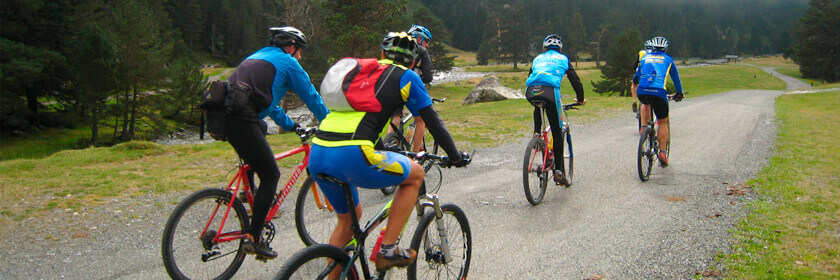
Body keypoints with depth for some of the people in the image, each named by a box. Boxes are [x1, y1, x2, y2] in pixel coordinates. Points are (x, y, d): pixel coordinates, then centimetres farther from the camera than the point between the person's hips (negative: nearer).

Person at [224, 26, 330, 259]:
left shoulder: (257, 56, 32)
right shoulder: (288, 63, 8)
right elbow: (312, 98, 11)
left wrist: (291, 125, 47)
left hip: (220, 116, 9)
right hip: (239, 122, -9)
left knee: (261, 127, 38)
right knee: (271, 175, 4)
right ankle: (253, 238, 3)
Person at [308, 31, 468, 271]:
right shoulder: (406, 77, 11)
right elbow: (433, 121, 12)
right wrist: (455, 157, 25)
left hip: (316, 155, 7)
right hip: (350, 156, -7)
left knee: (348, 217, 29)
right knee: (415, 174, 17)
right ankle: (388, 250, 13)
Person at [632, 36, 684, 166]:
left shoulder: (645, 57, 25)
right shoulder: (668, 59, 22)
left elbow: (637, 74, 38)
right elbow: (676, 78, 31)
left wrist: (635, 83, 59)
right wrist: (679, 93, 45)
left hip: (642, 92, 2)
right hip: (659, 92, -2)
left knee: (646, 104, 38)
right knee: (663, 122, 13)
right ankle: (662, 152, 9)